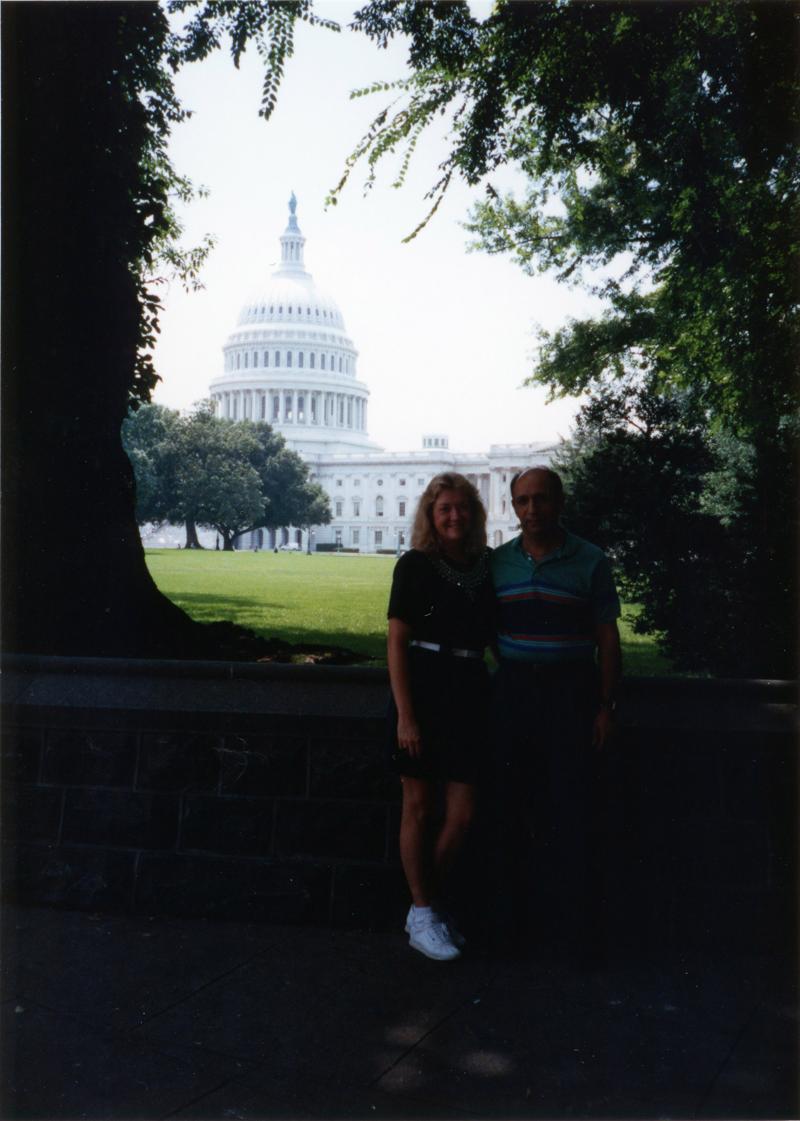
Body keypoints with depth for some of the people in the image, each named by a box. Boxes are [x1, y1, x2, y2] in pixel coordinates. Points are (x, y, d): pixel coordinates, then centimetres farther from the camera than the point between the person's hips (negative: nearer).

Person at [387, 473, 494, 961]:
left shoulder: (486, 567, 9)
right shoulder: (415, 565, -3)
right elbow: (397, 643, -7)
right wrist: (405, 714, -13)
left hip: (470, 694, 4)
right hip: (423, 688, -4)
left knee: (463, 812, 5)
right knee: (419, 806, 5)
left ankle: (427, 906, 24)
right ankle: (424, 915, 19)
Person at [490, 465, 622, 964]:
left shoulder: (591, 561, -1)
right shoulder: (498, 561, 7)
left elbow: (608, 640, -1)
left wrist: (606, 706, -6)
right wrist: (507, 664, 3)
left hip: (572, 690, -3)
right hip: (515, 689, 3)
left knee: (575, 811, -1)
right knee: (518, 803, 9)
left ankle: (577, 929, 9)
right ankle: (521, 911, 24)